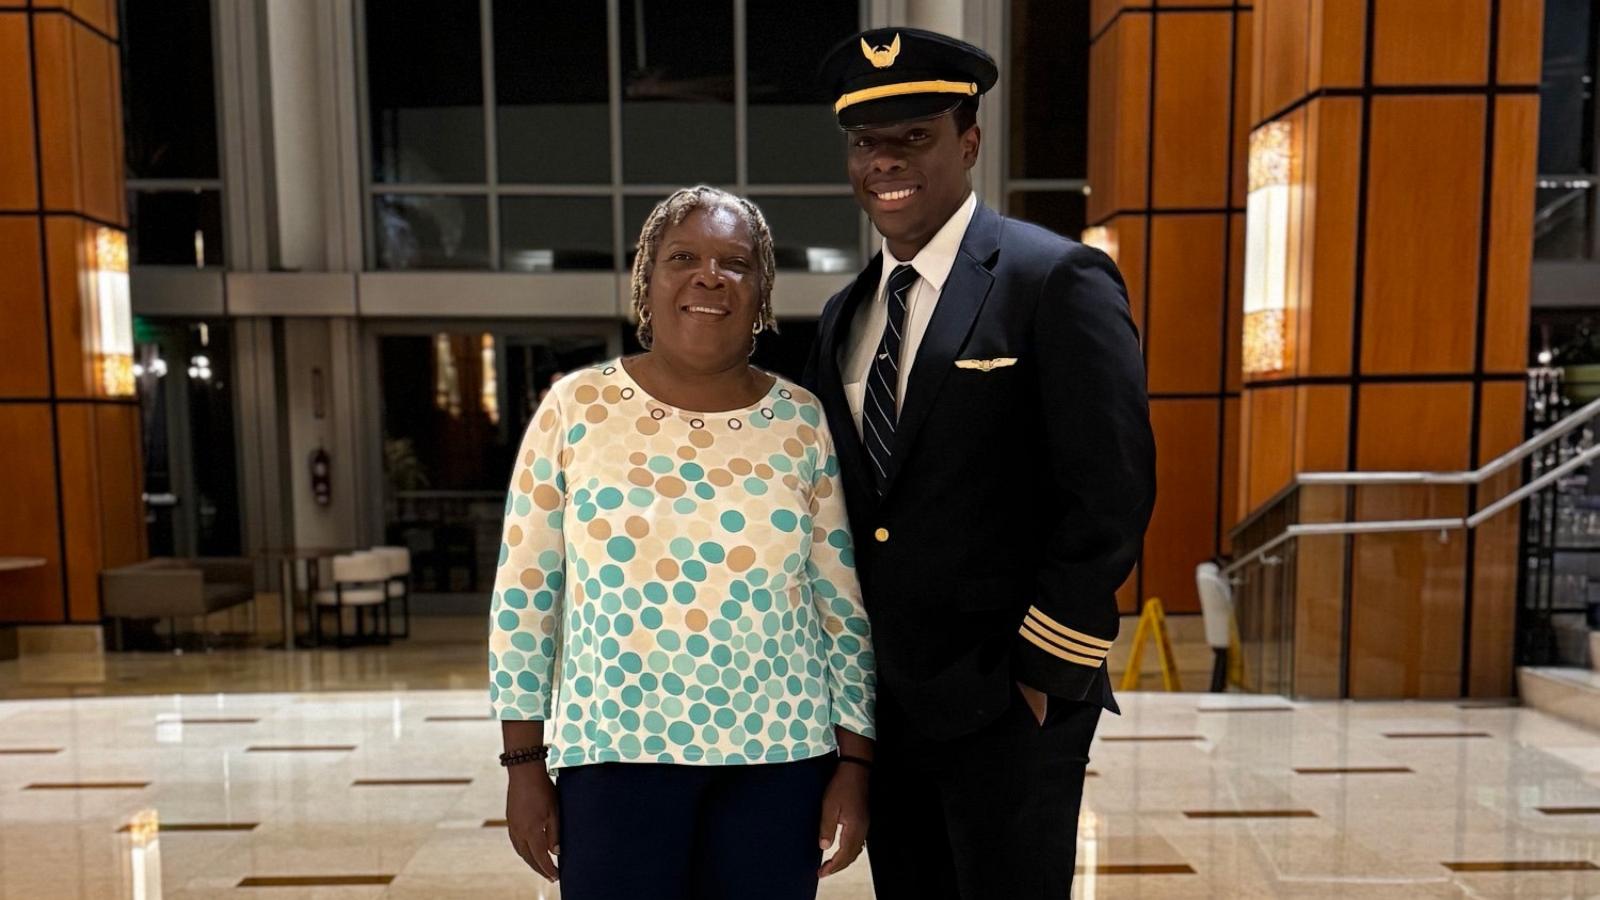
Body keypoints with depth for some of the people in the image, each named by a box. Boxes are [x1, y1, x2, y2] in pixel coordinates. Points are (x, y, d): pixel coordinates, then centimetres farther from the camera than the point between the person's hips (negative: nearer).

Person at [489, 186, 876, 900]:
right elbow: (524, 596, 0)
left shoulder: (804, 423, -1)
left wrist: (854, 762, 1)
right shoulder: (575, 408, -4)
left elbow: (845, 606, 2)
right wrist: (525, 761, 1)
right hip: (614, 749, -1)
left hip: (780, 752, 1)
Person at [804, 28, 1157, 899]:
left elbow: (1111, 496, -14)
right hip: (884, 704, 7)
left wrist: (1043, 672, -13)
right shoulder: (844, 315, 10)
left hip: (1008, 704, -6)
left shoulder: (1058, 282, -10)